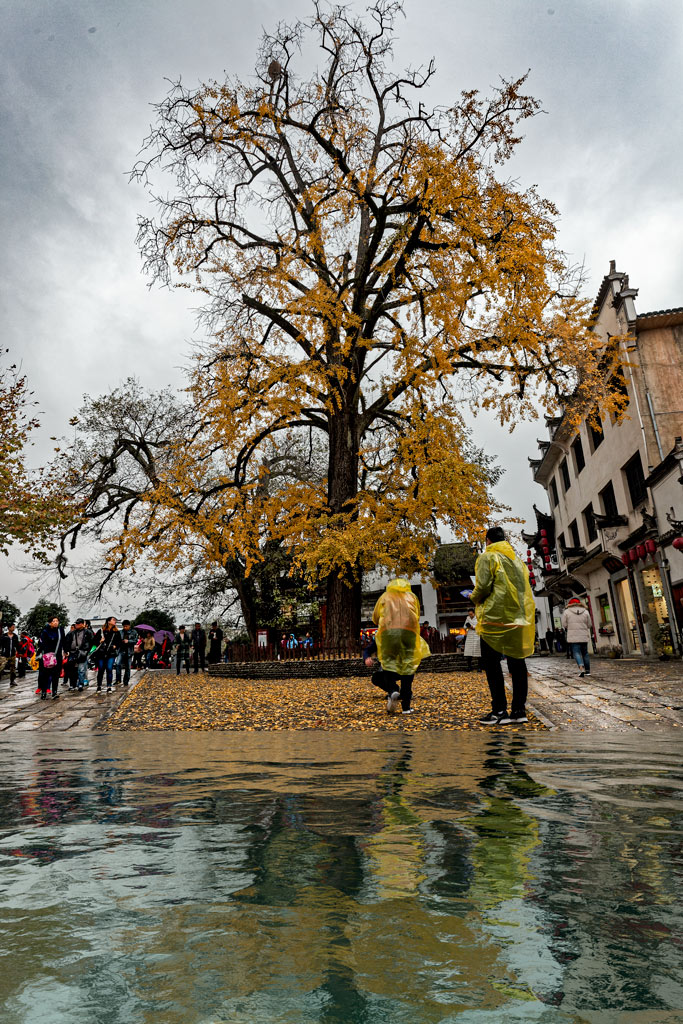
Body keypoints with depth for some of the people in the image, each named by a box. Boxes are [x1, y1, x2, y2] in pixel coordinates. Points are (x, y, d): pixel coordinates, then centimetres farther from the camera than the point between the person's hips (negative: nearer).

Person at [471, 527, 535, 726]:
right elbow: (526, 590, 16)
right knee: (517, 663, 9)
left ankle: (499, 711, -3)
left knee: (492, 664, -1)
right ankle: (519, 710, 10)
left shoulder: (487, 557, -3)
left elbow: (483, 587, -13)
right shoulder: (517, 560, 17)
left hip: (494, 618, -6)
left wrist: (474, 598, 6)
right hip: (517, 619, 6)